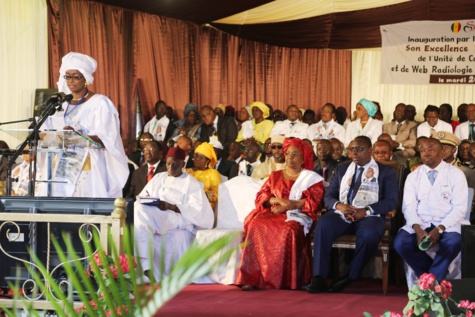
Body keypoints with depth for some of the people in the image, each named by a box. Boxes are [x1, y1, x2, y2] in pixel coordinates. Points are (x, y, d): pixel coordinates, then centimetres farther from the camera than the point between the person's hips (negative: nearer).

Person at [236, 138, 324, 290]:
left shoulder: (311, 178, 14)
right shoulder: (275, 176, 25)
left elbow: (313, 202, -1)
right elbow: (261, 197, 15)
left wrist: (289, 205, -12)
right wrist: (277, 200, -6)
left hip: (298, 215, -3)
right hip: (274, 214, 3)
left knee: (289, 230, -39)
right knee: (256, 225, -31)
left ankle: (284, 279, -33)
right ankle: (252, 277, -35)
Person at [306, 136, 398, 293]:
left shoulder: (386, 172, 12)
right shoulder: (341, 170, 23)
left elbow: (391, 201, 0)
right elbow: (328, 196, 16)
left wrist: (366, 211, -15)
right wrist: (339, 205, -8)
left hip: (369, 216, -2)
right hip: (341, 214, 3)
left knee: (369, 234, -39)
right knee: (323, 224, -32)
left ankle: (351, 277, -22)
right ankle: (319, 278, -34)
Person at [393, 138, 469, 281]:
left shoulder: (455, 174, 4)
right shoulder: (413, 177, 13)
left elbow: (459, 207, -4)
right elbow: (409, 206, 3)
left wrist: (439, 229, -19)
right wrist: (417, 229, -18)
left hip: (447, 224, -2)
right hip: (420, 223, 2)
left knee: (454, 241, -36)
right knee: (400, 242, -27)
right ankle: (434, 276, -8)